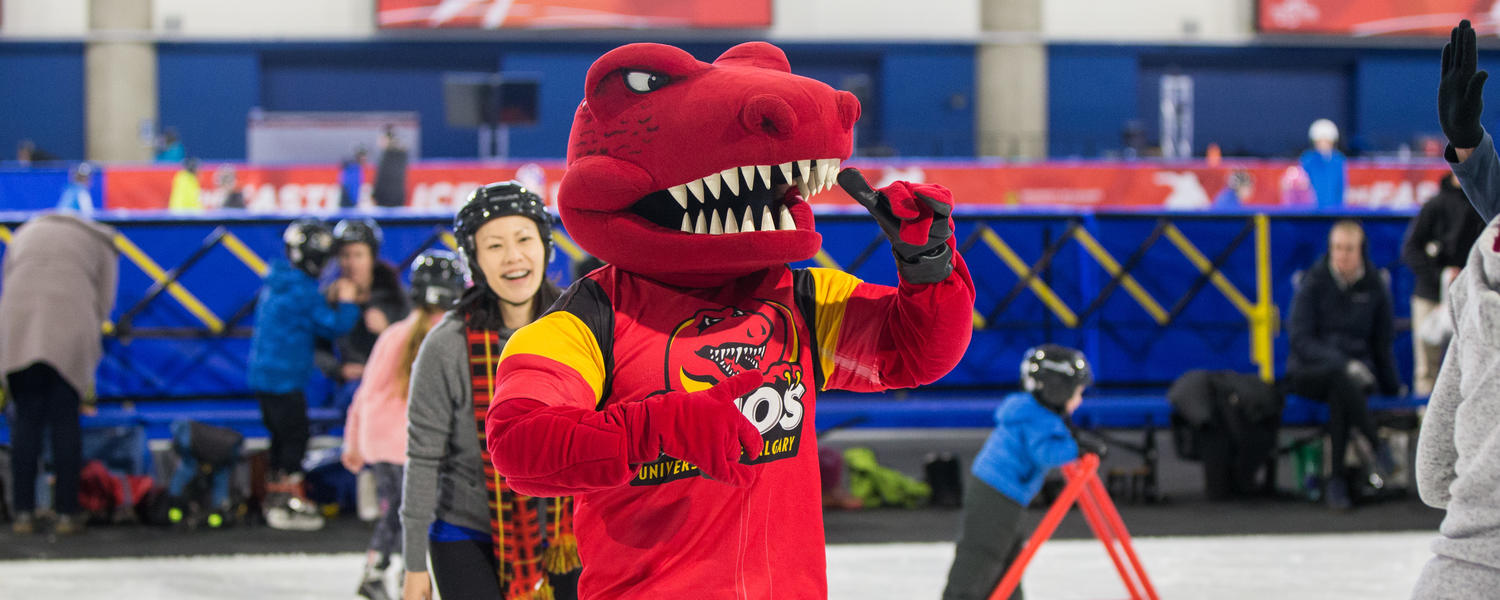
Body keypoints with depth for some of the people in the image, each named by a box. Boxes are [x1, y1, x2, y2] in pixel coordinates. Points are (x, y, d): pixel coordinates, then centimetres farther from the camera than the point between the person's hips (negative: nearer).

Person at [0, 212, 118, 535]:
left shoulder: (26, 233, 30)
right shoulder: (101, 244, 23)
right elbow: (102, 304, 14)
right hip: (71, 323, -2)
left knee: (26, 420, 6)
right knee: (65, 421, 3)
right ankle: (67, 513, 3)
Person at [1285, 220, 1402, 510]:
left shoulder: (1374, 287, 6)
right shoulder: (1314, 282, -3)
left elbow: (1383, 342, 15)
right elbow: (1301, 340, -9)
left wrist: (1392, 387, 13)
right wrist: (1342, 364, -21)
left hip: (1356, 370, 1)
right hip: (1309, 372, -1)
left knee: (1339, 397, -37)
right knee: (1339, 377, -39)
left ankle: (1337, 478, -35)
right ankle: (1377, 446, -34)